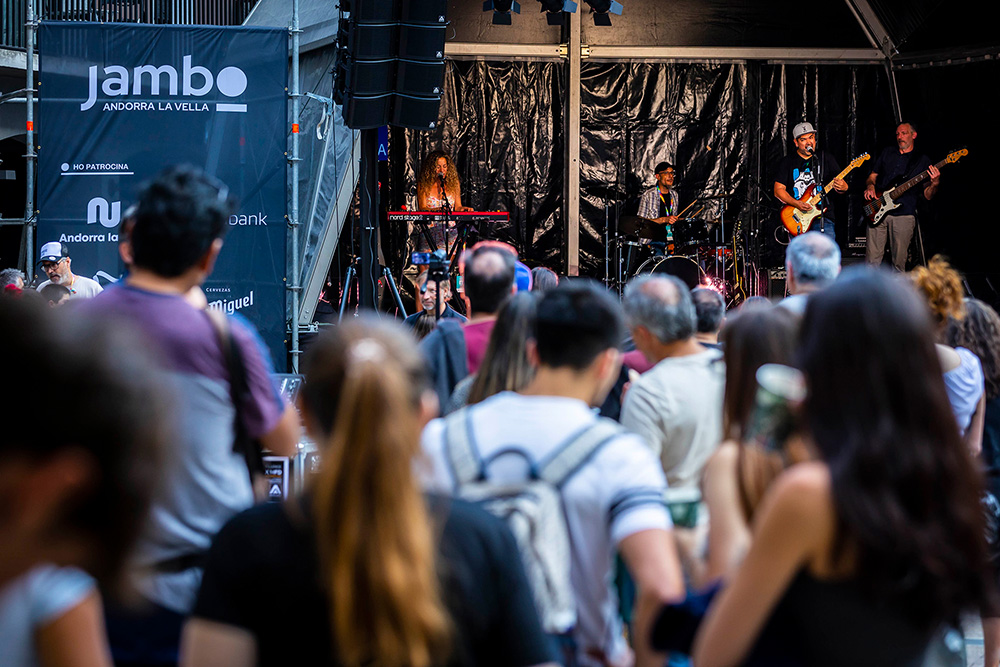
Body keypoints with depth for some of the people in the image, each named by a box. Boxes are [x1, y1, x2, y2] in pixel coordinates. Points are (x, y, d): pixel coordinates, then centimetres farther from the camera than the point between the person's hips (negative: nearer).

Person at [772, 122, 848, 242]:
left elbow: (842, 183, 11)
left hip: (823, 217, 0)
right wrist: (797, 204, -14)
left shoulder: (826, 158, 11)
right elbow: (778, 190, 2)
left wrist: (842, 187, -15)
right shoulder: (787, 162, 8)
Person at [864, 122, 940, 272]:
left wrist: (934, 184, -16)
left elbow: (927, 196, 5)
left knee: (899, 262, -3)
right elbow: (872, 176, 24)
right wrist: (870, 186, 1)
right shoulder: (887, 153, 18)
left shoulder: (922, 161, 9)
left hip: (904, 215, -2)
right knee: (872, 260, -4)